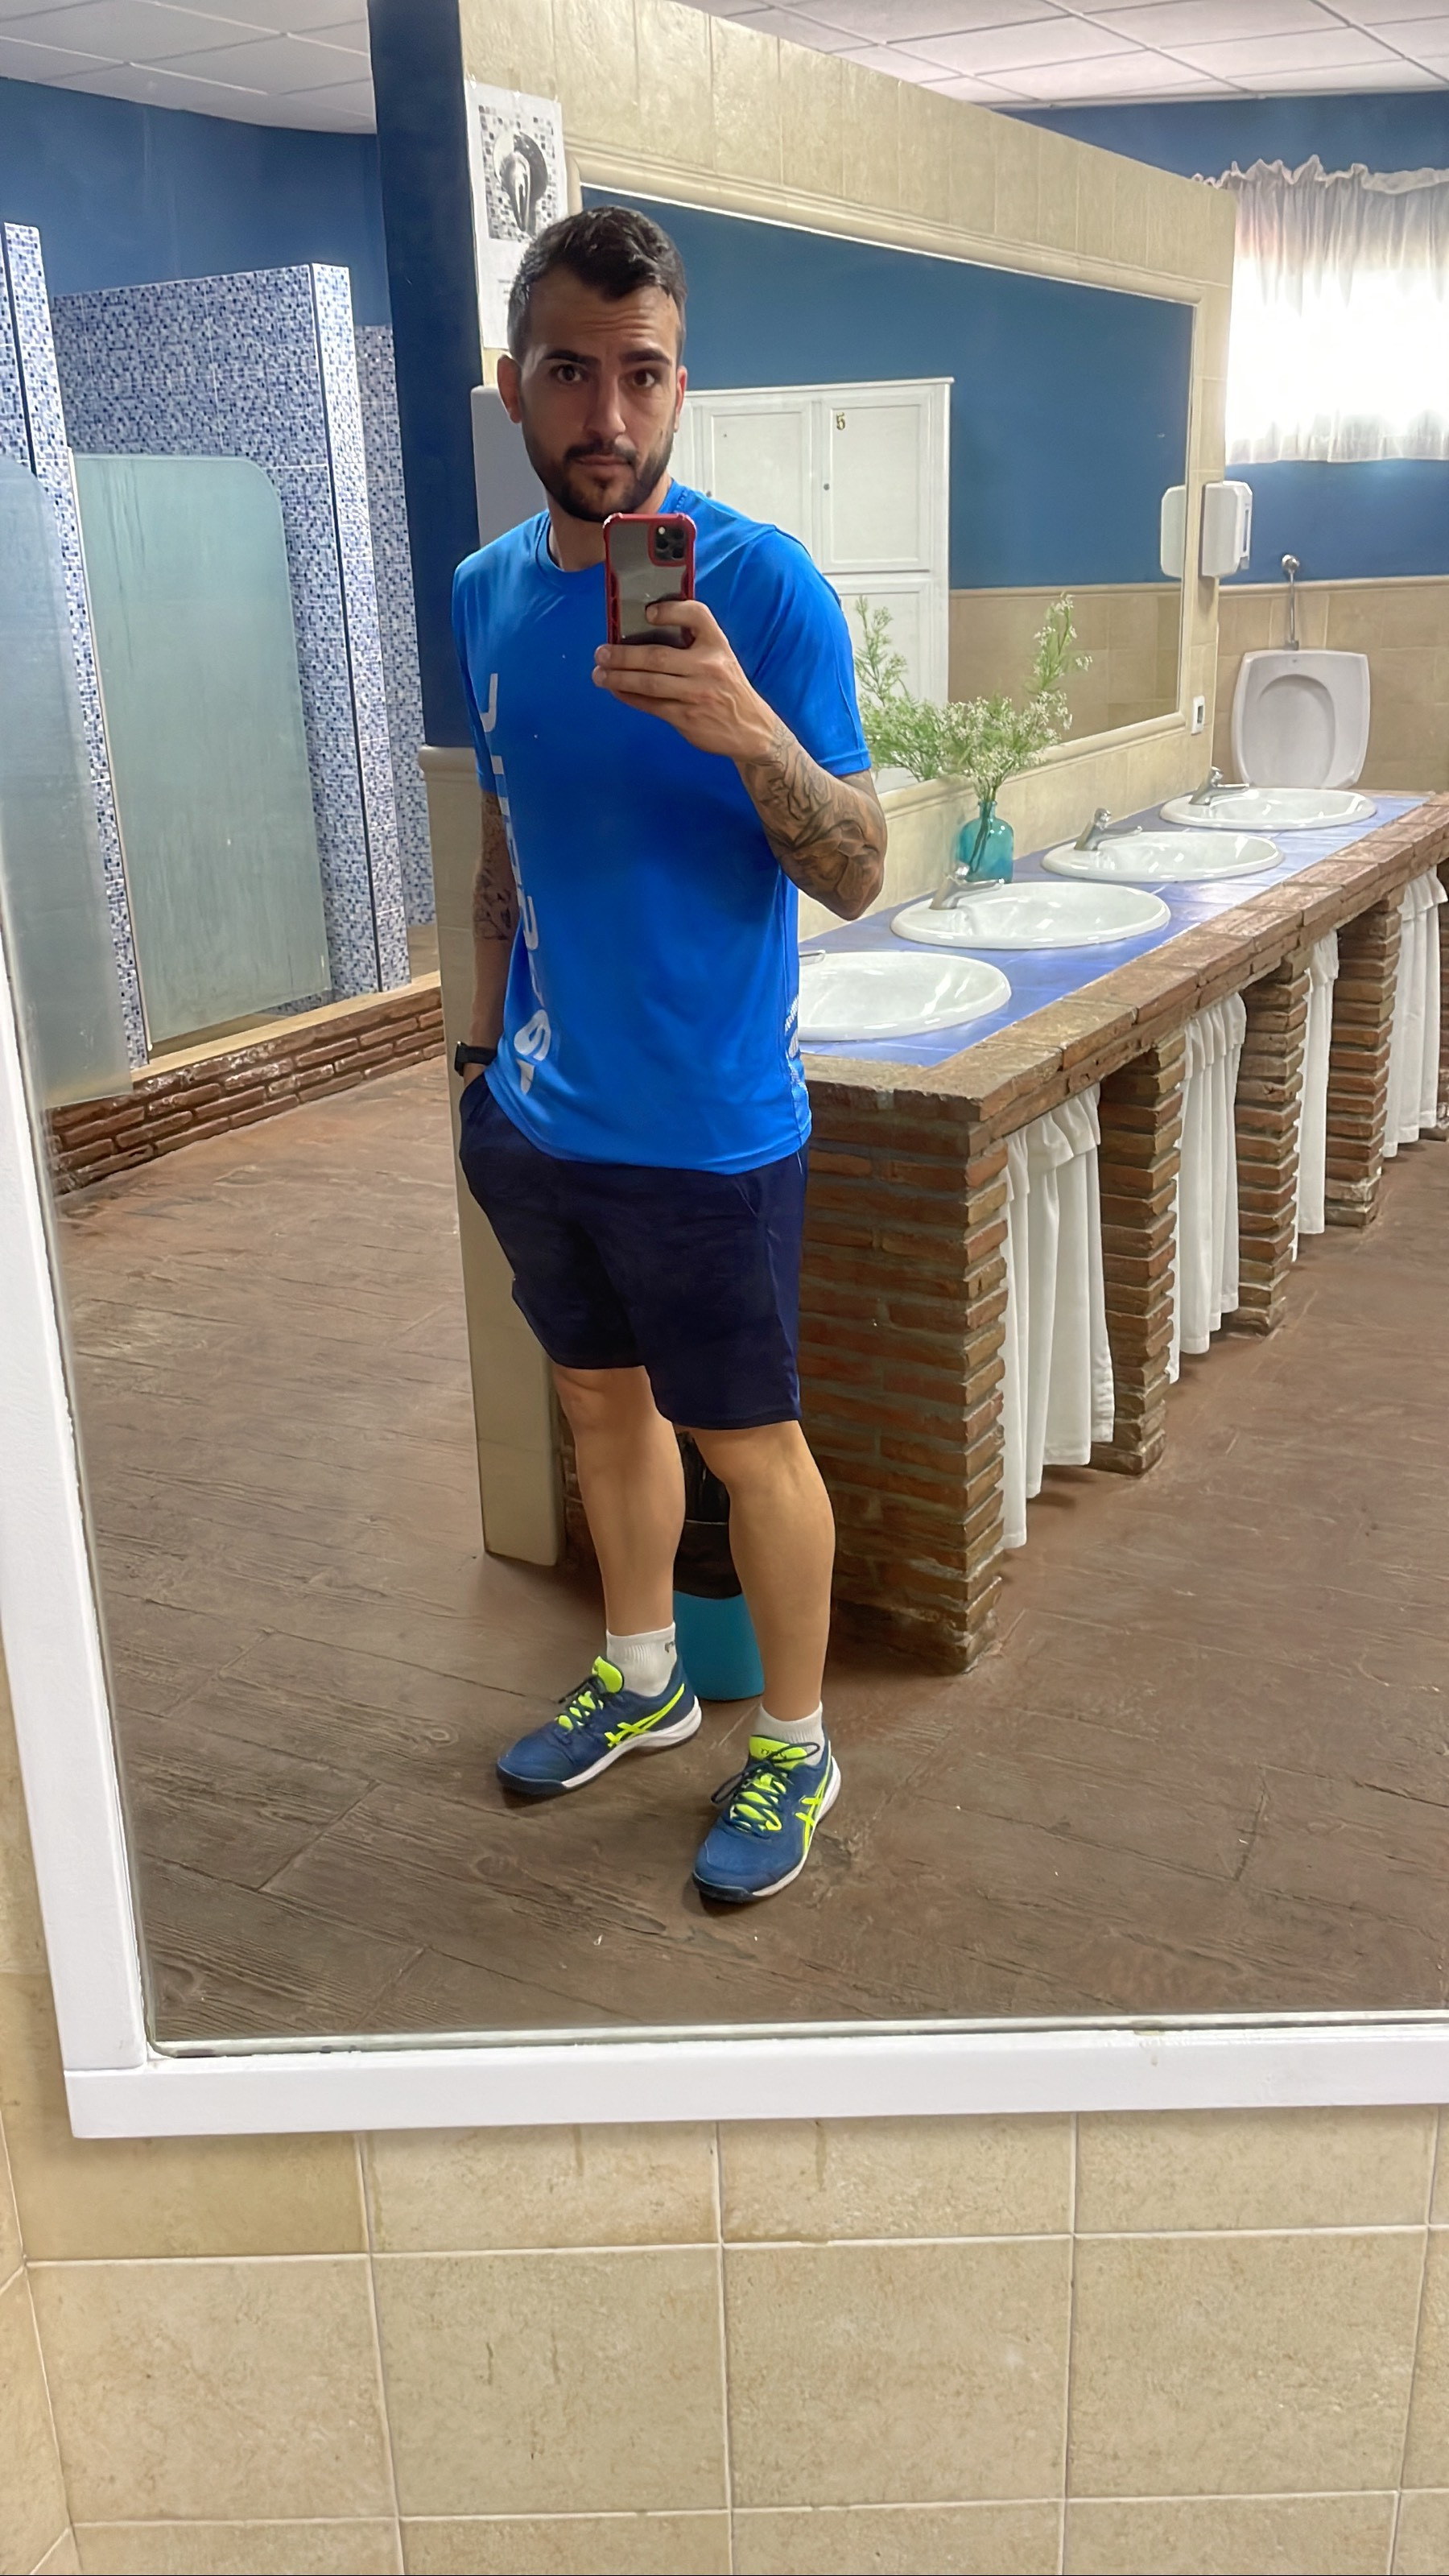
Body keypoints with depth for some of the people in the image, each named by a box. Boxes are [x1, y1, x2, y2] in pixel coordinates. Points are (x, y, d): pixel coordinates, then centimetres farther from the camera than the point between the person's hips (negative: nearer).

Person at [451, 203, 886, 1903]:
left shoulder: (763, 583, -14)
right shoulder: (488, 590, 4)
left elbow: (855, 878, -18)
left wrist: (751, 733, -36)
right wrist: (483, 1048, 14)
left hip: (705, 1129, -6)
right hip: (537, 1122, 6)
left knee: (745, 1443, 7)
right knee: (601, 1399, 20)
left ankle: (794, 1747, 28)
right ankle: (642, 1681, 42)